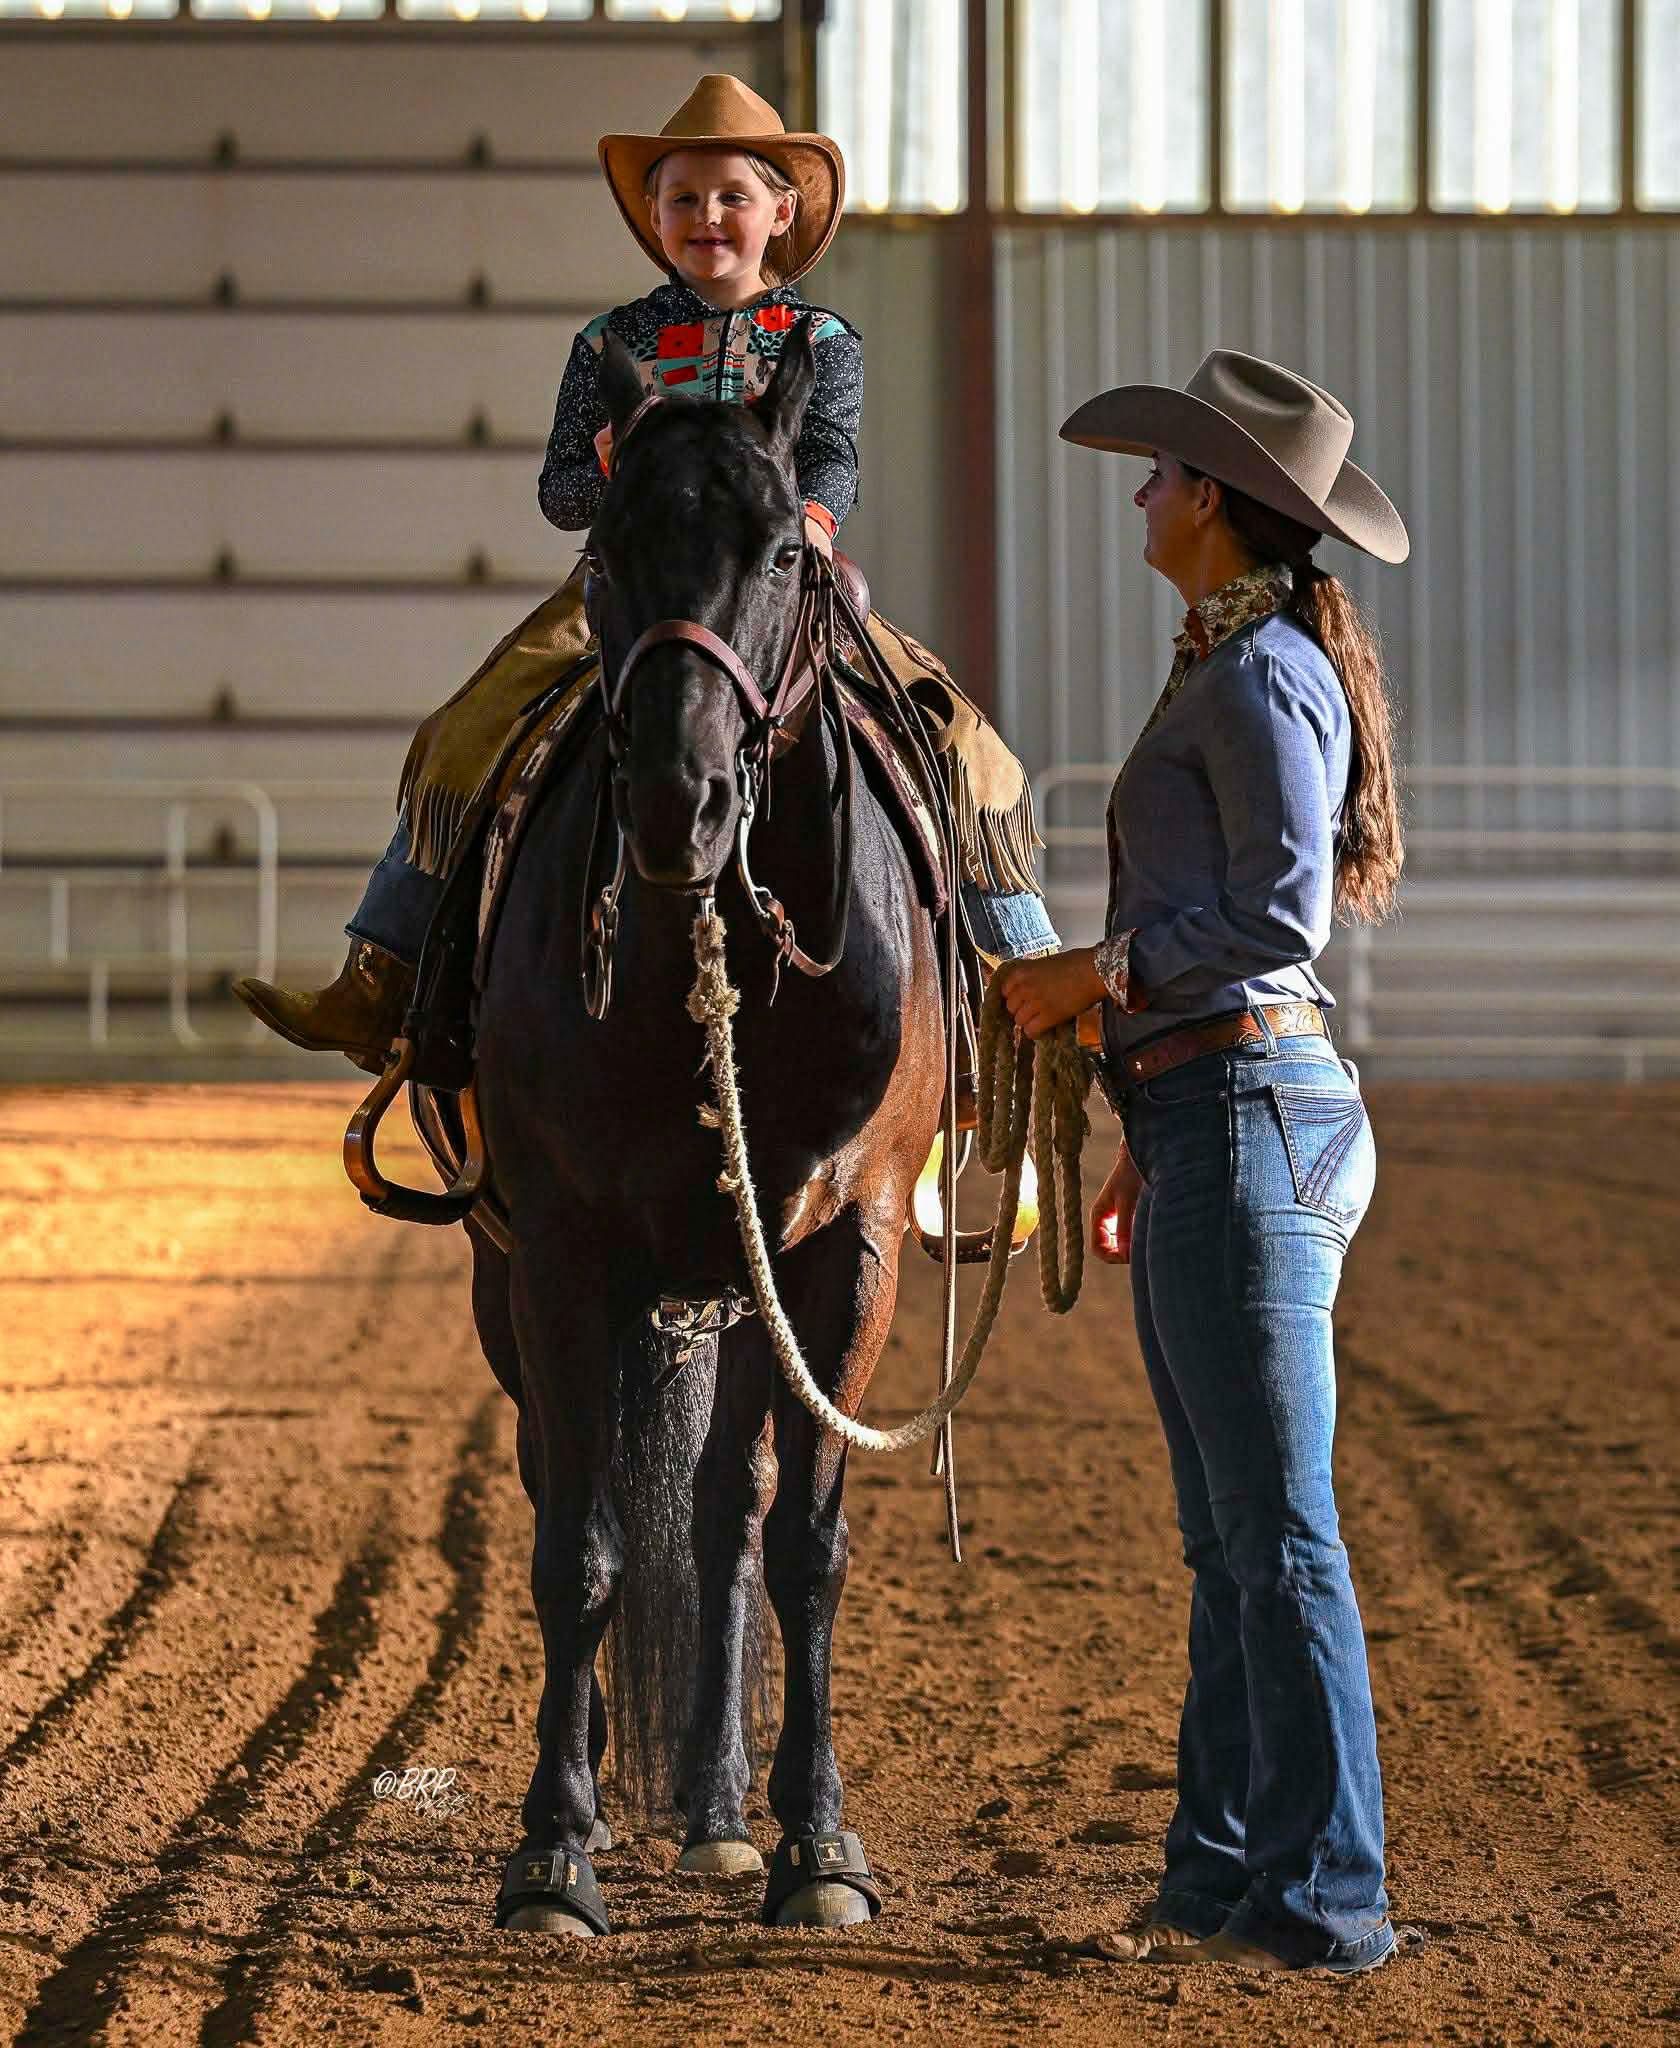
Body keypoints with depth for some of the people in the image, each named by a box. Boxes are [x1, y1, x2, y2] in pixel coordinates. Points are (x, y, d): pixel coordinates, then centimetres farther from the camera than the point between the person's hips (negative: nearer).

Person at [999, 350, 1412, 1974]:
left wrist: (1090, 973, -13)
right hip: (1215, 1119, 11)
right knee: (1228, 1537, 13)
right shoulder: (1235, 667, 18)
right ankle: (1227, 1870, 19)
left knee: (1277, 1532, -8)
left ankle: (1321, 1896, -5)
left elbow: (1277, 914, -22)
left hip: (1247, 1114, -11)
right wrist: (1155, 1136, 22)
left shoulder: (1261, 677, -13)